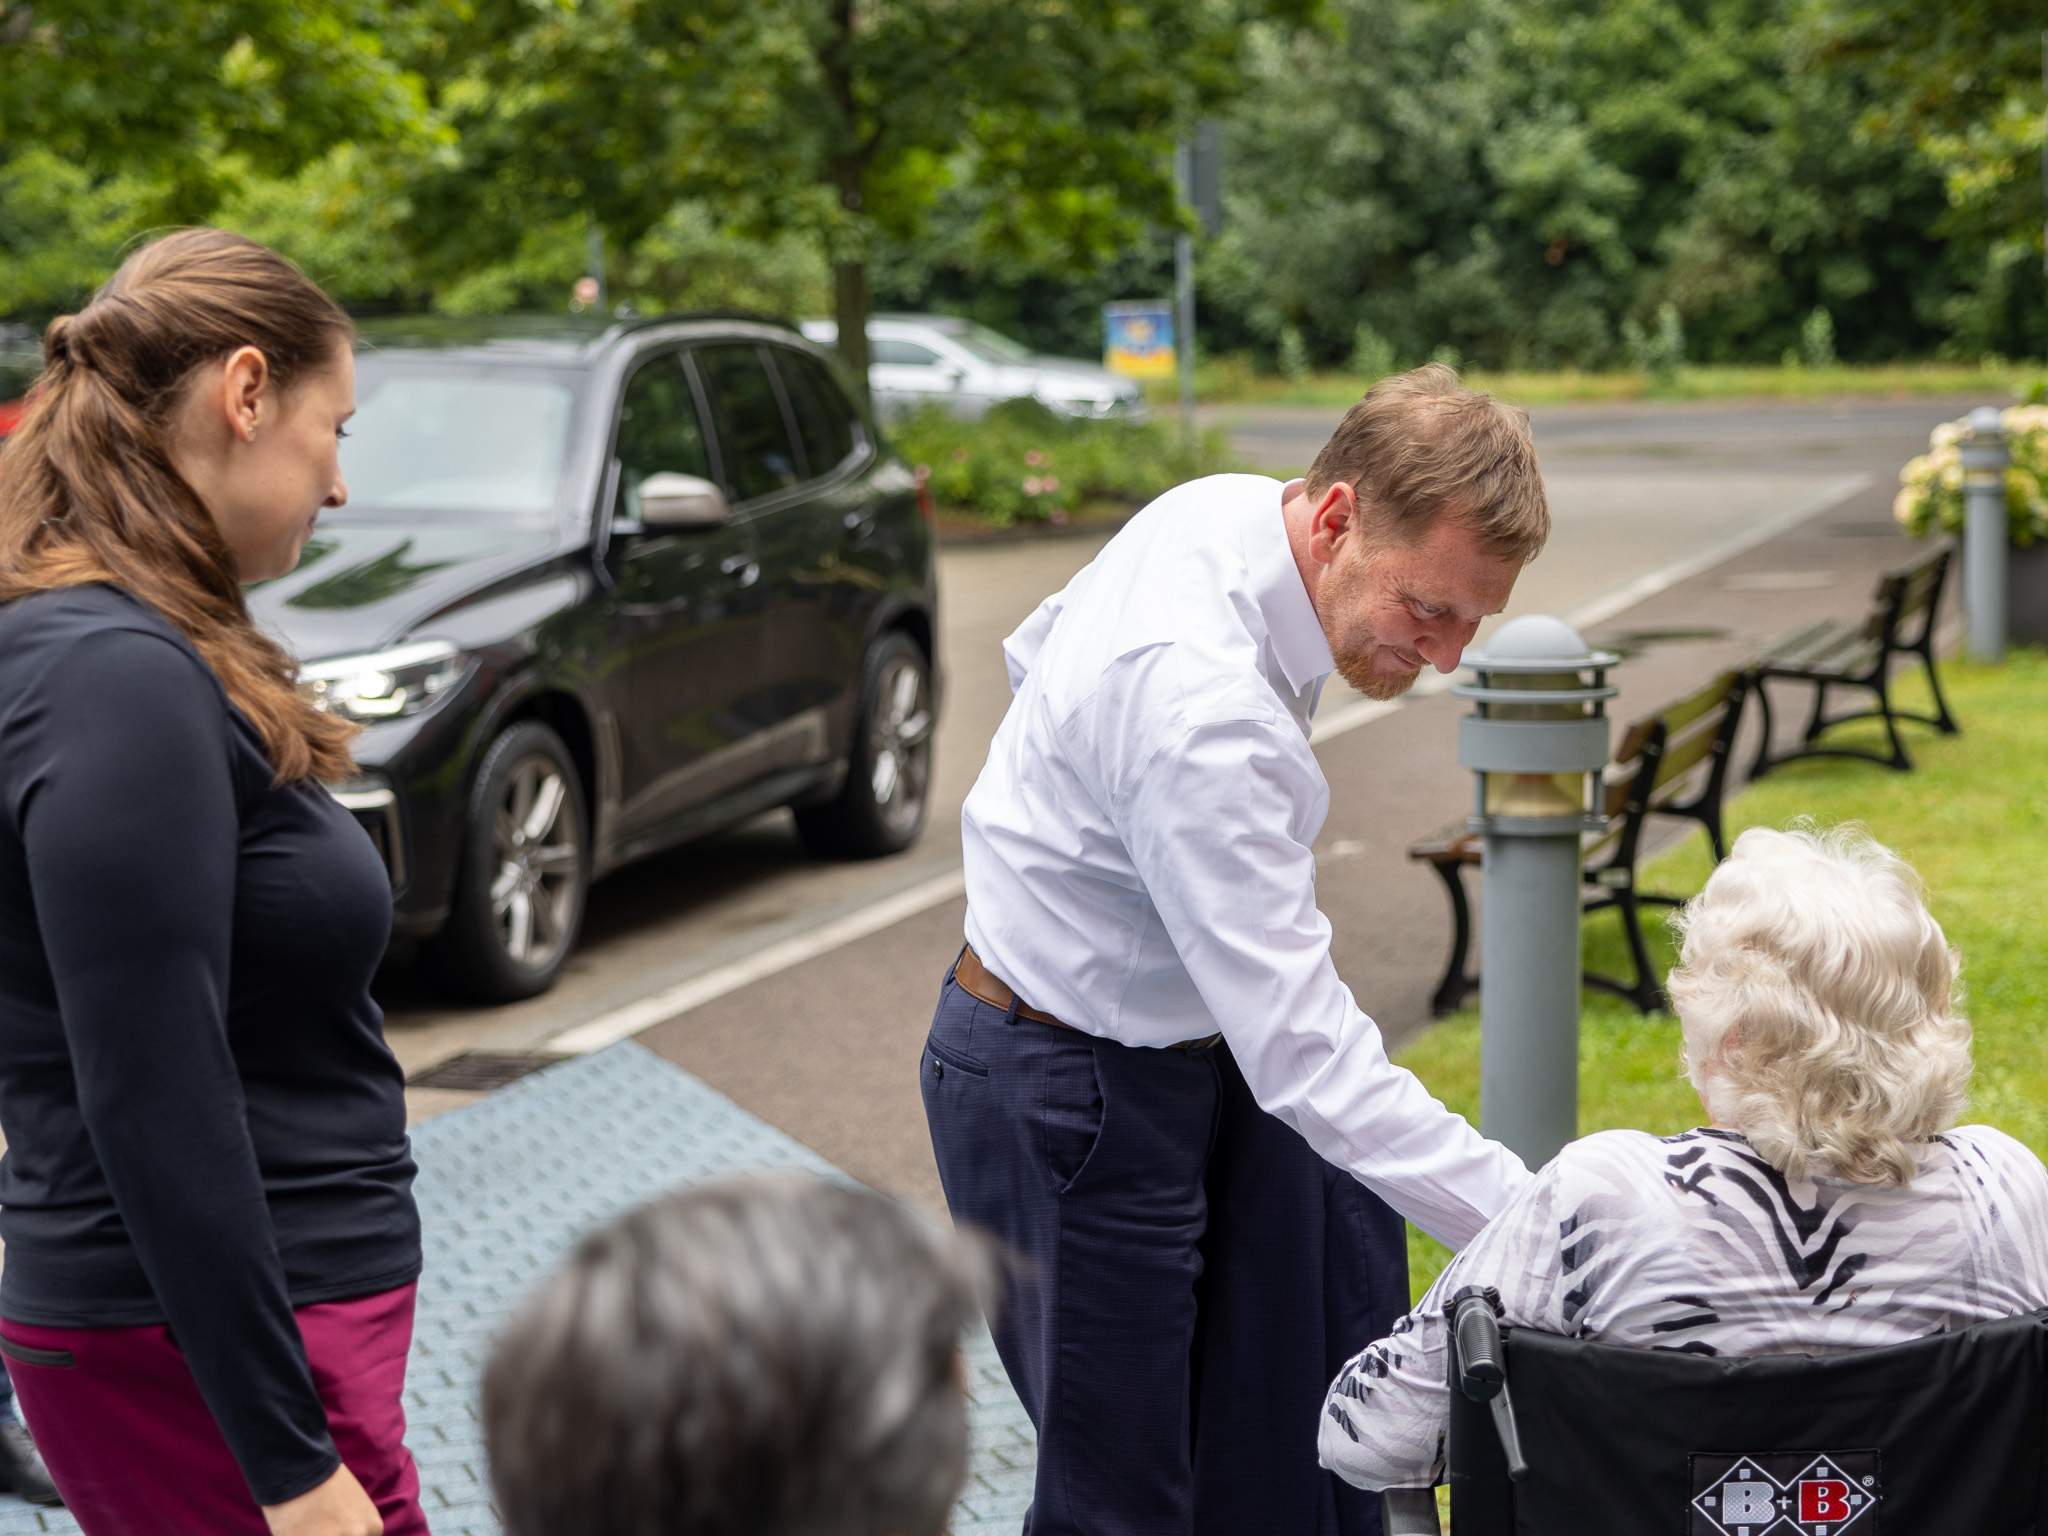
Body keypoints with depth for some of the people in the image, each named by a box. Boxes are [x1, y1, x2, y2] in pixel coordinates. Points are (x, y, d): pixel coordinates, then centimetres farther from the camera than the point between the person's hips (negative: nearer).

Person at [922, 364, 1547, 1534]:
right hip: (1068, 1097, -9)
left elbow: (1041, 649, 14)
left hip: (1182, 1030, 9)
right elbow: (1307, 1062, -38)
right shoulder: (1203, 706, -37)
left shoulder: (1228, 509, -8)